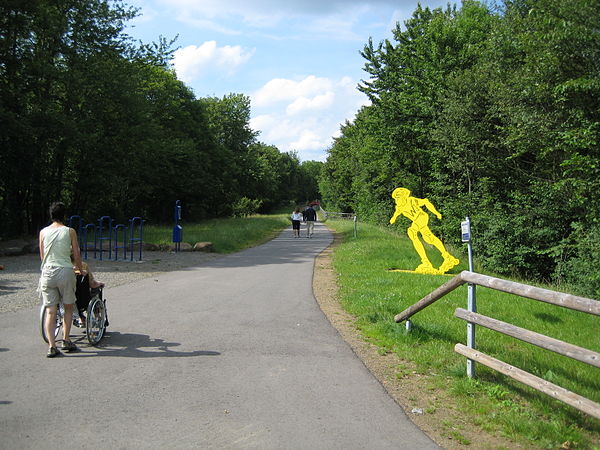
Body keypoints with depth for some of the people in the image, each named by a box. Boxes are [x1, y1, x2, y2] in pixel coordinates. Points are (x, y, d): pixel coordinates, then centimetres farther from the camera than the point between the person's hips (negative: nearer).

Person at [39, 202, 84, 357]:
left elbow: (42, 256, 15)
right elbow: (77, 255, 3)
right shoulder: (69, 231, 0)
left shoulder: (43, 232, 8)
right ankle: (66, 340, 10)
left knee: (50, 311, 4)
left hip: (47, 272, 2)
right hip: (65, 271, -2)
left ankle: (52, 346, -2)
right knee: (68, 307, 14)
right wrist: (81, 270, 18)